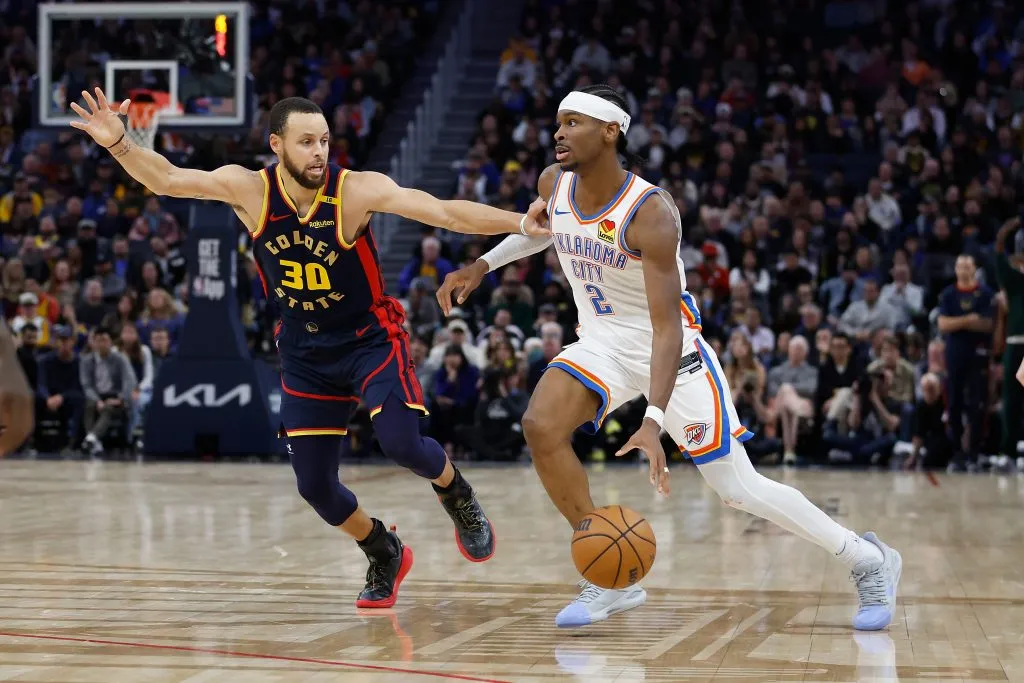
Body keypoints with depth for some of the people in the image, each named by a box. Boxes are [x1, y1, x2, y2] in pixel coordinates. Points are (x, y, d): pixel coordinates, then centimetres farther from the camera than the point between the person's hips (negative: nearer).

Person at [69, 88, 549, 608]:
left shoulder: (358, 189, -22)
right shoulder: (249, 189, -14)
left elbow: (446, 213, -28)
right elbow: (166, 180, -7)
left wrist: (520, 224, -38)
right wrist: (118, 144, -23)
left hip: (370, 338, -3)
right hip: (305, 353, 3)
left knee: (401, 443, -26)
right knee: (315, 486, 1)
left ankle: (458, 496, 10)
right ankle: (385, 556, 31)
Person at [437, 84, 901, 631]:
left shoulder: (651, 214, -28)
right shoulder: (553, 185, -8)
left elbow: (667, 326, -32)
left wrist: (654, 421, -41)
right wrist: (482, 265, 9)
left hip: (668, 345, -6)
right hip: (602, 343, 6)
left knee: (739, 487, -7)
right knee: (540, 427, -21)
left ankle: (868, 560, 13)